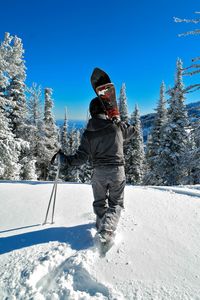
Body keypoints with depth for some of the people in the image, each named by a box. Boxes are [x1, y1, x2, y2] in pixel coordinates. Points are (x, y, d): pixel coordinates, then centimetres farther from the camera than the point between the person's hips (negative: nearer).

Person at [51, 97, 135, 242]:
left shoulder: (88, 133, -5)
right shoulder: (117, 126, -6)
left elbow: (80, 158, -8)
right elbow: (131, 130, 16)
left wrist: (64, 158, 8)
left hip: (99, 172, 1)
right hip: (117, 170, -1)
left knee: (100, 203, 23)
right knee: (116, 203, 12)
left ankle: (102, 227, 30)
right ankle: (107, 229, -8)